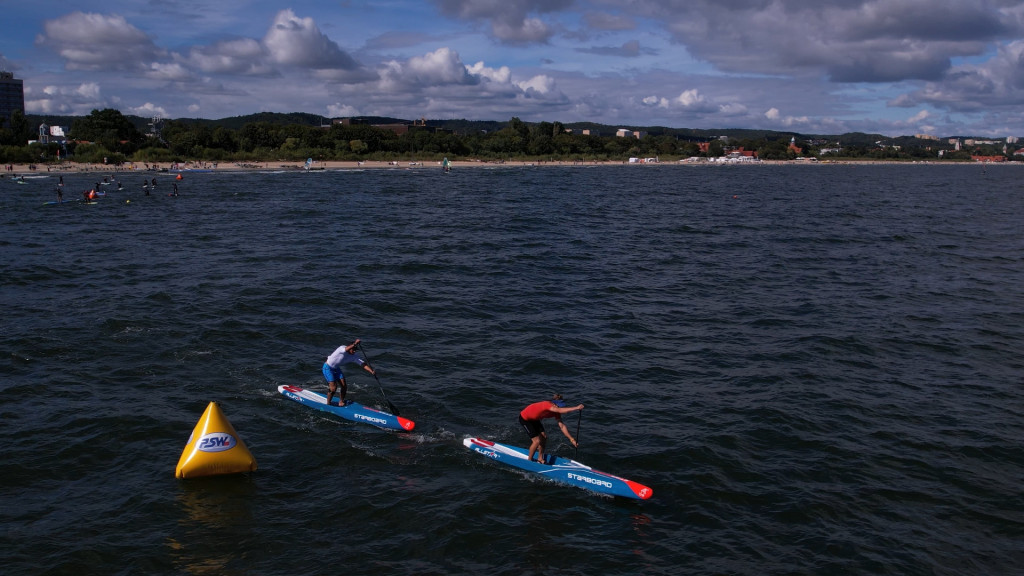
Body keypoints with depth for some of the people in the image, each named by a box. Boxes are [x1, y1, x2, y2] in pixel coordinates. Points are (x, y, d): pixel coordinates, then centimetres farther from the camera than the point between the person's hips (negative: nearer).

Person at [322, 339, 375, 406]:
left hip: (336, 369, 7)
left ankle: (341, 402, 18)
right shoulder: (342, 348, -26)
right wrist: (354, 344, -65)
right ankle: (328, 404, 4)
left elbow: (363, 364, -12)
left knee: (344, 386, -1)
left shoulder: (353, 357, -8)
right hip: (328, 368, -7)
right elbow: (346, 349, -51)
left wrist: (372, 371, -25)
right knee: (333, 387, -14)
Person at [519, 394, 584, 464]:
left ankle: (540, 459, 18)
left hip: (534, 419, 9)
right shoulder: (547, 404, -36)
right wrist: (576, 408, -56)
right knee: (537, 441, -10)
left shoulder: (556, 412, -11)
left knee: (544, 437, 3)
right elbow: (560, 410, -52)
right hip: (524, 418, -9)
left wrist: (572, 439, -14)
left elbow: (562, 426, -9)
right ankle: (529, 460, 10)